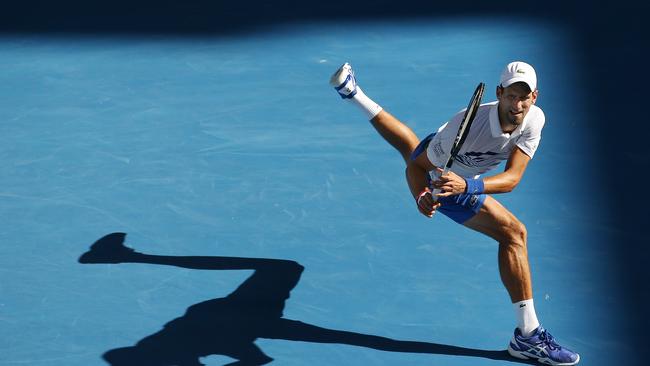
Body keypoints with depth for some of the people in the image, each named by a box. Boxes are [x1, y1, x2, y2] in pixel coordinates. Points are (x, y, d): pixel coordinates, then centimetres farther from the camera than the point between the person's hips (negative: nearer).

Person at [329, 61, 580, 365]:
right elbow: (417, 167, -30)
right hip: (431, 172, -5)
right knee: (514, 233, -15)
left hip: (459, 181, 5)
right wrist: (422, 196, -52)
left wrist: (466, 185, -52)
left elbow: (512, 178, -36)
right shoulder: (469, 123, -41)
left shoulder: (534, 119, -30)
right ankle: (527, 335, -11)